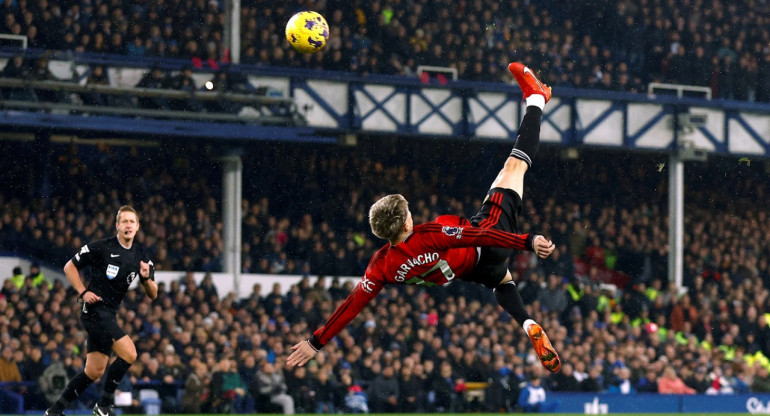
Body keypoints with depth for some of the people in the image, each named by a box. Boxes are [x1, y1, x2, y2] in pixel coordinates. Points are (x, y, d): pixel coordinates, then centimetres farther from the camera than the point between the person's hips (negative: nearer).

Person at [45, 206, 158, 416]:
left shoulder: (141, 254, 7)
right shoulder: (101, 248, -9)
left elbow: (153, 294, 8)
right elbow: (69, 267, 0)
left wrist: (146, 278, -12)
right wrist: (83, 292, -11)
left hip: (109, 315, 7)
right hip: (94, 310, -7)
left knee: (94, 372, 8)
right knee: (129, 353, -19)